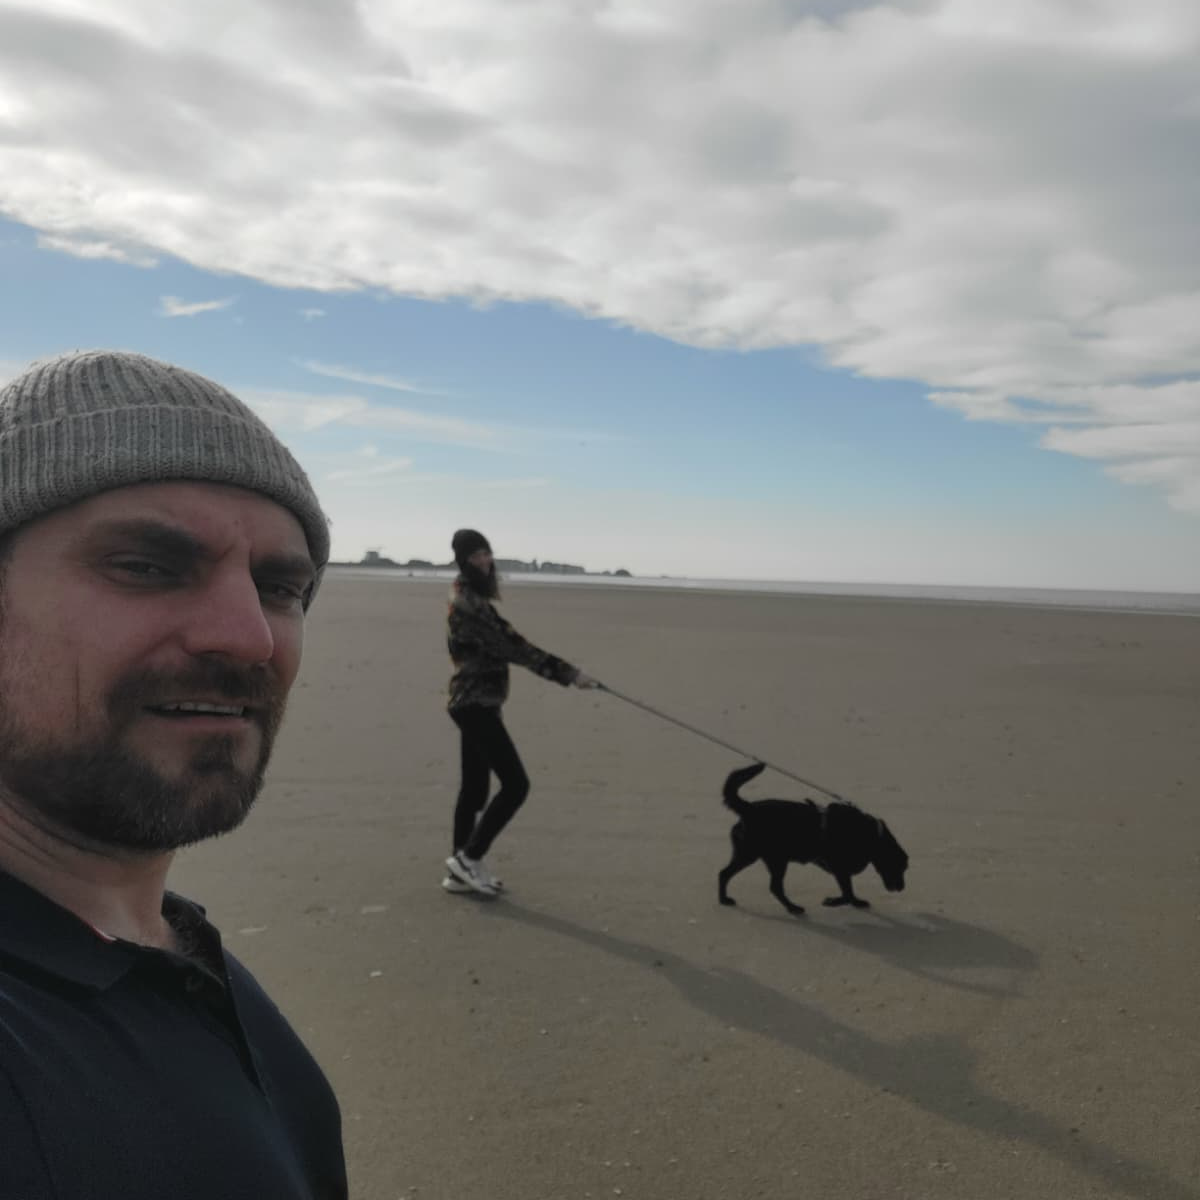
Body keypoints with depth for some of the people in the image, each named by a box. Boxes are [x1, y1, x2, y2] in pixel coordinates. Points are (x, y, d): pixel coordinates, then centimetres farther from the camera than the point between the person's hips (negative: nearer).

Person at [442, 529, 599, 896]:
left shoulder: (474, 596, 14)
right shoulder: (467, 602, -18)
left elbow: (503, 641, 20)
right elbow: (511, 647, -21)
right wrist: (567, 673, -19)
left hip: (473, 703, 10)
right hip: (476, 703, -10)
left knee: (475, 786, 14)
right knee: (515, 784, -8)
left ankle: (461, 871, 21)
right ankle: (470, 857, 1)